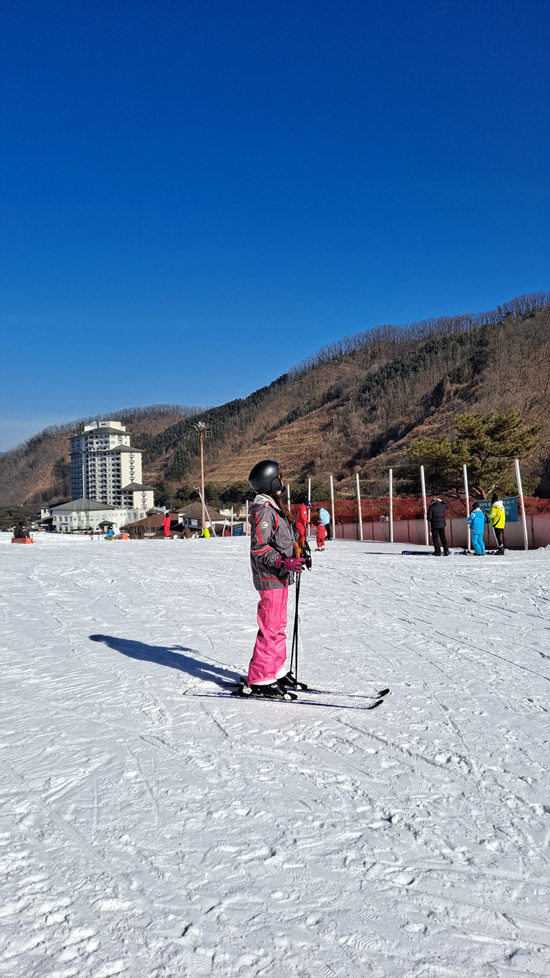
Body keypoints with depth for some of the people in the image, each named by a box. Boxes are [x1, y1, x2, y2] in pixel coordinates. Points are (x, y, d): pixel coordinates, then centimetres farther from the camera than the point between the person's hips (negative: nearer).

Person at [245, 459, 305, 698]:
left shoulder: (274, 506, 14)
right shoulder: (264, 510, -18)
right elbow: (259, 548, -22)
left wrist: (295, 556, 28)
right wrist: (284, 562, -30)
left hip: (280, 578, 10)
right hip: (270, 579, -10)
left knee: (278, 626, 18)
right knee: (270, 630, -6)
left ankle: (275, 671, 29)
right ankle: (258, 681, 1)